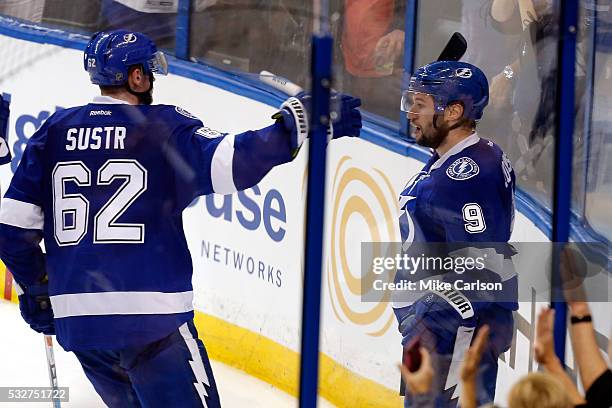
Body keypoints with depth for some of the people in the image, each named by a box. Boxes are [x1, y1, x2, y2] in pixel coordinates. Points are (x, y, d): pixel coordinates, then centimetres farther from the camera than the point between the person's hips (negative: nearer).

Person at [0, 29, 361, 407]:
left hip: (74, 319, 6)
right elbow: (233, 163, -20)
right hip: (152, 317, -5)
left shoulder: (55, 131, 10)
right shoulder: (163, 125, -3)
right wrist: (298, 122, -16)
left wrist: (36, 289, 21)